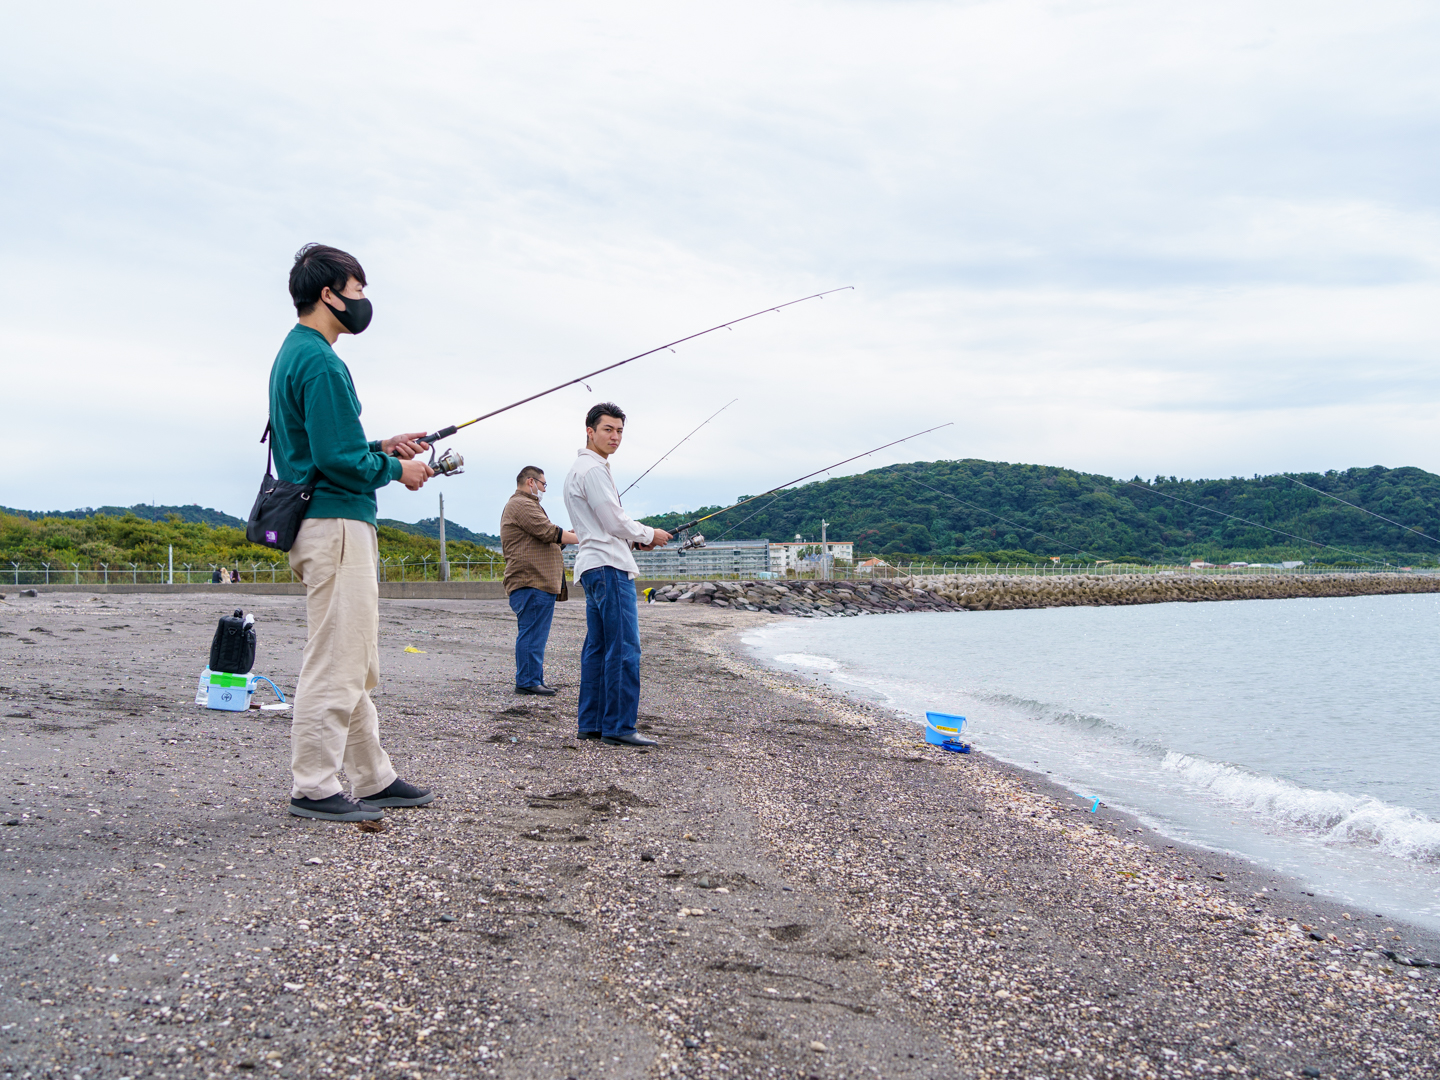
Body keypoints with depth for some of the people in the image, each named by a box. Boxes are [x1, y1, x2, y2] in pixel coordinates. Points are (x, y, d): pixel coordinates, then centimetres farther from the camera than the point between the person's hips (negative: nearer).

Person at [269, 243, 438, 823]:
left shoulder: (294, 354, 19)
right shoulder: (321, 362, -14)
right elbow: (336, 458, -20)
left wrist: (381, 448, 15)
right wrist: (395, 470, -5)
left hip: (328, 524, 11)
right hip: (336, 524, -11)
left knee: (356, 664, 14)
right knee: (335, 662, -5)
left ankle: (373, 778, 22)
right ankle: (313, 787, 1)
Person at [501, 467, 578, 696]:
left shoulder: (521, 505, 28)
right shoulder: (522, 505, -9)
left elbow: (542, 539, 30)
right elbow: (549, 533, -16)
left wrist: (567, 535, 20)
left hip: (538, 581, 11)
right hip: (532, 582, -11)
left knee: (534, 634, 12)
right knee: (532, 633, -9)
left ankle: (534, 681, 15)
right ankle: (527, 681, -7)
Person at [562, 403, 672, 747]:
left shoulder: (581, 469, 22)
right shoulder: (593, 469, -11)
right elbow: (614, 521, -14)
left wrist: (634, 539, 15)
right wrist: (648, 535, 1)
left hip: (593, 566, 11)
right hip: (609, 565, -11)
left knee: (597, 648, 11)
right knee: (623, 648, -11)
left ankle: (591, 724, 13)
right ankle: (618, 727, -11)